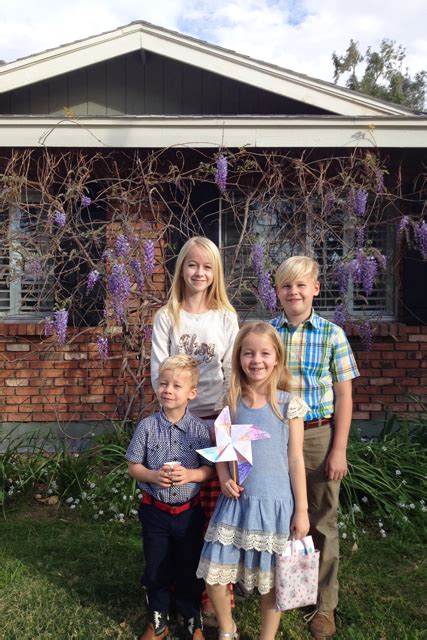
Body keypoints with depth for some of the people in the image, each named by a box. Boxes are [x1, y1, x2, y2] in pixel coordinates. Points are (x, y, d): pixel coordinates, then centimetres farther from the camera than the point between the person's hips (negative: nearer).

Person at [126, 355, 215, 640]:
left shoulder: (199, 428, -10)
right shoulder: (147, 426, -9)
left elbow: (210, 469, -5)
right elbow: (133, 466, -2)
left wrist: (190, 474, -24)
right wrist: (153, 476, -21)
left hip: (189, 512, 0)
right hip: (155, 511, 1)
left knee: (190, 570, 15)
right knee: (156, 570, 16)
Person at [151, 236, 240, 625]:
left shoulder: (226, 318, 6)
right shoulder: (166, 317, 5)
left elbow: (233, 373, 3)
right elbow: (158, 370, 0)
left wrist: (227, 416, -8)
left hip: (217, 420, 0)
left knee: (216, 510, 1)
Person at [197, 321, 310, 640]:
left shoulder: (288, 405, -6)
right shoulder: (231, 403, 2)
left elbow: (296, 459, -3)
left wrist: (301, 509, -3)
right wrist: (224, 478, -9)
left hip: (275, 503, -2)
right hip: (237, 500, 3)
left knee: (270, 579, 11)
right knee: (214, 572, 5)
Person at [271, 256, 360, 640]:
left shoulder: (332, 334, -4)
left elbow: (343, 396, -3)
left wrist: (339, 450, -6)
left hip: (318, 435, -1)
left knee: (322, 521, 10)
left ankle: (325, 605, 27)